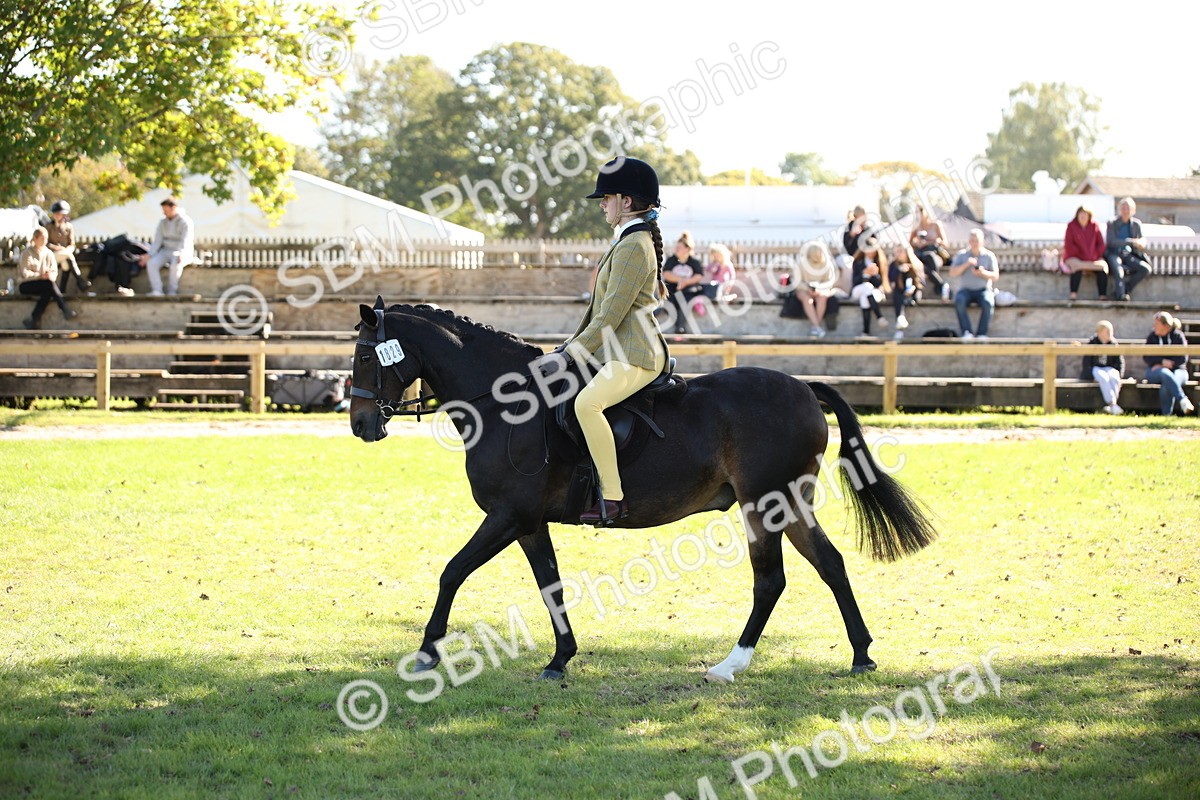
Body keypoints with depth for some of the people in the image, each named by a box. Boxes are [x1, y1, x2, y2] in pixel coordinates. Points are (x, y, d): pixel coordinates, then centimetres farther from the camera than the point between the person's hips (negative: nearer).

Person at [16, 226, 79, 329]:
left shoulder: (49, 253, 11)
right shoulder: (27, 253, -4)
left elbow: (54, 272, 5)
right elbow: (25, 273, -12)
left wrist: (50, 275, -20)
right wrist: (41, 276, -23)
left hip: (44, 287, 5)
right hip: (26, 285, -5)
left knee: (48, 291, -34)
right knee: (49, 284, -33)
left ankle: (34, 320, -35)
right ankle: (66, 310, -39)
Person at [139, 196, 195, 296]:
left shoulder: (185, 222, -9)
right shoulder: (163, 222, 9)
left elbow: (185, 242, -20)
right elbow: (157, 241, 7)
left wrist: (181, 254, -39)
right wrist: (149, 255, -8)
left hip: (182, 253, -5)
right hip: (166, 251, 5)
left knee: (175, 265, -39)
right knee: (151, 263, -24)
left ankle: (172, 291, -25)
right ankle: (157, 291, -32)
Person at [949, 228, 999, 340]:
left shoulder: (989, 255, 8)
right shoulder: (961, 255, 10)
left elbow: (995, 276, 2)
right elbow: (952, 273, 0)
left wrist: (983, 273, -18)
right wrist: (966, 265, -15)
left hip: (983, 289, -1)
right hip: (966, 290, 1)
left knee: (988, 303, -35)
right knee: (959, 301, -35)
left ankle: (982, 333, -30)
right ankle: (966, 332, -36)